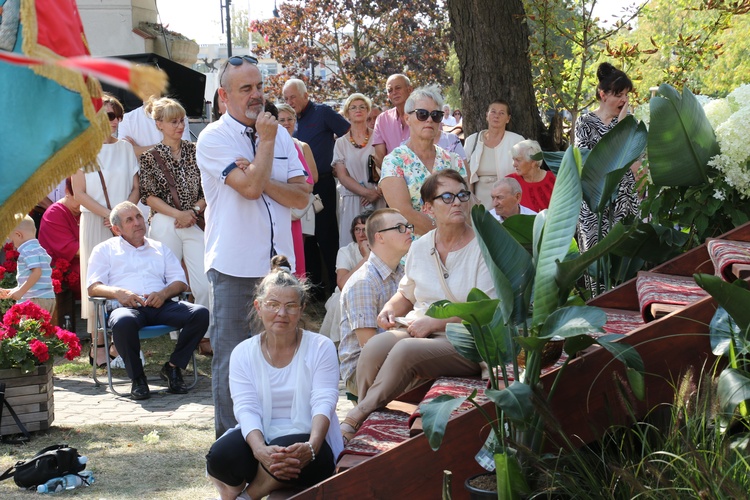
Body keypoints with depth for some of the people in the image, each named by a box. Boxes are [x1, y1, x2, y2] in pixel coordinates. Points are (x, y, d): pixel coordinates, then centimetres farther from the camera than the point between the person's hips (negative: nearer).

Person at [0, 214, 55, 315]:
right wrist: (11, 292, 26)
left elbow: (37, 272, -22)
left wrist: (20, 291, -19)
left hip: (36, 300, -10)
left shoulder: (28, 251, -10)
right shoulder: (40, 250, 22)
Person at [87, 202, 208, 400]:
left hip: (161, 306, 3)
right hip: (127, 307, -3)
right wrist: (118, 292, -15)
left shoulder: (160, 248, 28)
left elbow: (180, 281, 17)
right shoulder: (105, 250, 19)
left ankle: (173, 367, -9)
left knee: (201, 313, -26)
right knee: (122, 322, -41)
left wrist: (164, 293, -6)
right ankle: (137, 377, -18)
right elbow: (93, 287, 7)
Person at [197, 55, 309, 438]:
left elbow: (301, 196, 3)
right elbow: (250, 187, -19)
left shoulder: (280, 135, 12)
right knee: (231, 358, 1)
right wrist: (266, 140, -7)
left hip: (277, 262, 5)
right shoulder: (213, 139, -6)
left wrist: (262, 179, -12)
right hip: (234, 266, -5)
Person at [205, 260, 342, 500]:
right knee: (221, 455, -31)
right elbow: (246, 408, -10)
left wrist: (311, 446, -34)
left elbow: (324, 403, -12)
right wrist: (260, 450, -32)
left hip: (305, 445, -1)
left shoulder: (321, 348, -1)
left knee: (287, 447, -37)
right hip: (261, 438, 1)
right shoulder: (243, 353, 4)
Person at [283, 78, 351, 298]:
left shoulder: (323, 112, -3)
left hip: (322, 183, -6)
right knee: (306, 235, 9)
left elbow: (350, 133, -3)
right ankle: (313, 283, 18)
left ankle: (335, 285, 1)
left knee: (326, 235, -4)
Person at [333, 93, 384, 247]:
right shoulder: (341, 143, 10)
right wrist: (367, 192, -11)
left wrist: (377, 193, -12)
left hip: (377, 200, -1)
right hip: (351, 199, 1)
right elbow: (342, 176, 2)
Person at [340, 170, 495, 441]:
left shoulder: (482, 248, -4)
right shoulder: (420, 248, 13)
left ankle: (356, 418, -27)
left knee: (406, 350, -34)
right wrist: (391, 308, 4)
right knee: (375, 346, -28)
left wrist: (433, 322, -16)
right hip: (418, 332, 5)